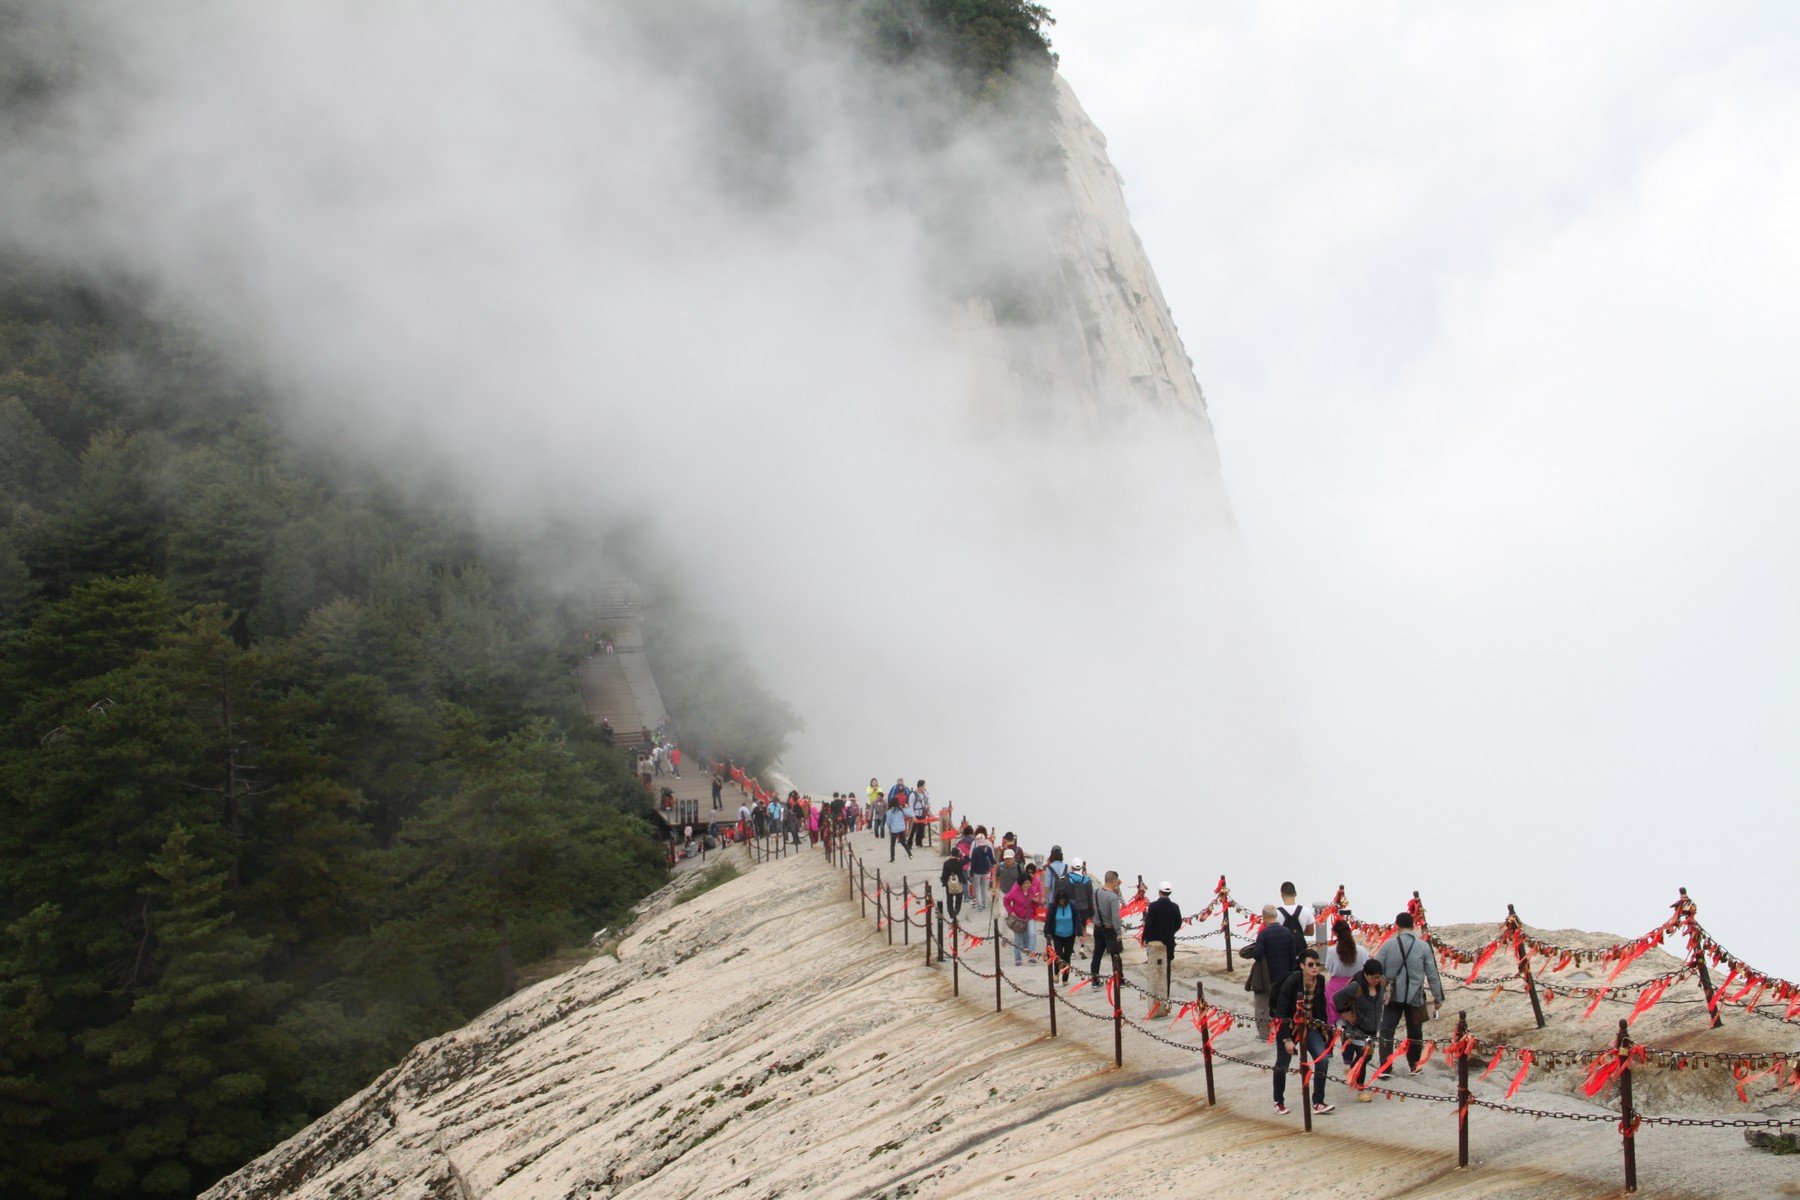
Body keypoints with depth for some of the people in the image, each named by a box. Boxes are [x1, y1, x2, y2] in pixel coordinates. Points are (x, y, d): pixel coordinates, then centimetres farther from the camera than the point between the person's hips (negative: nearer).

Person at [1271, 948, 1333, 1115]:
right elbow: (1280, 1012, -22)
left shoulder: (1320, 980, -9)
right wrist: (1286, 1039, -23)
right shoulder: (1292, 981, -24)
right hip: (1288, 1026, -4)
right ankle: (1278, 1102, 30)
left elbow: (1321, 1006, 7)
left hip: (1310, 1026, 4)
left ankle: (1318, 1103, -5)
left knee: (1322, 1058, -12)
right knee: (1282, 1063, 9)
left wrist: (1324, 1027, 7)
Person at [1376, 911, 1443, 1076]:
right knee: (1414, 1032, 17)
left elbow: (1378, 970, -2)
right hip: (1415, 997, 1)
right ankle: (1414, 1066, 27)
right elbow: (1432, 974, -1)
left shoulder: (1389, 944, -5)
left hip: (1393, 996, -1)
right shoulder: (1423, 946, -4)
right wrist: (1438, 998, 7)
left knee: (1386, 1031, 3)